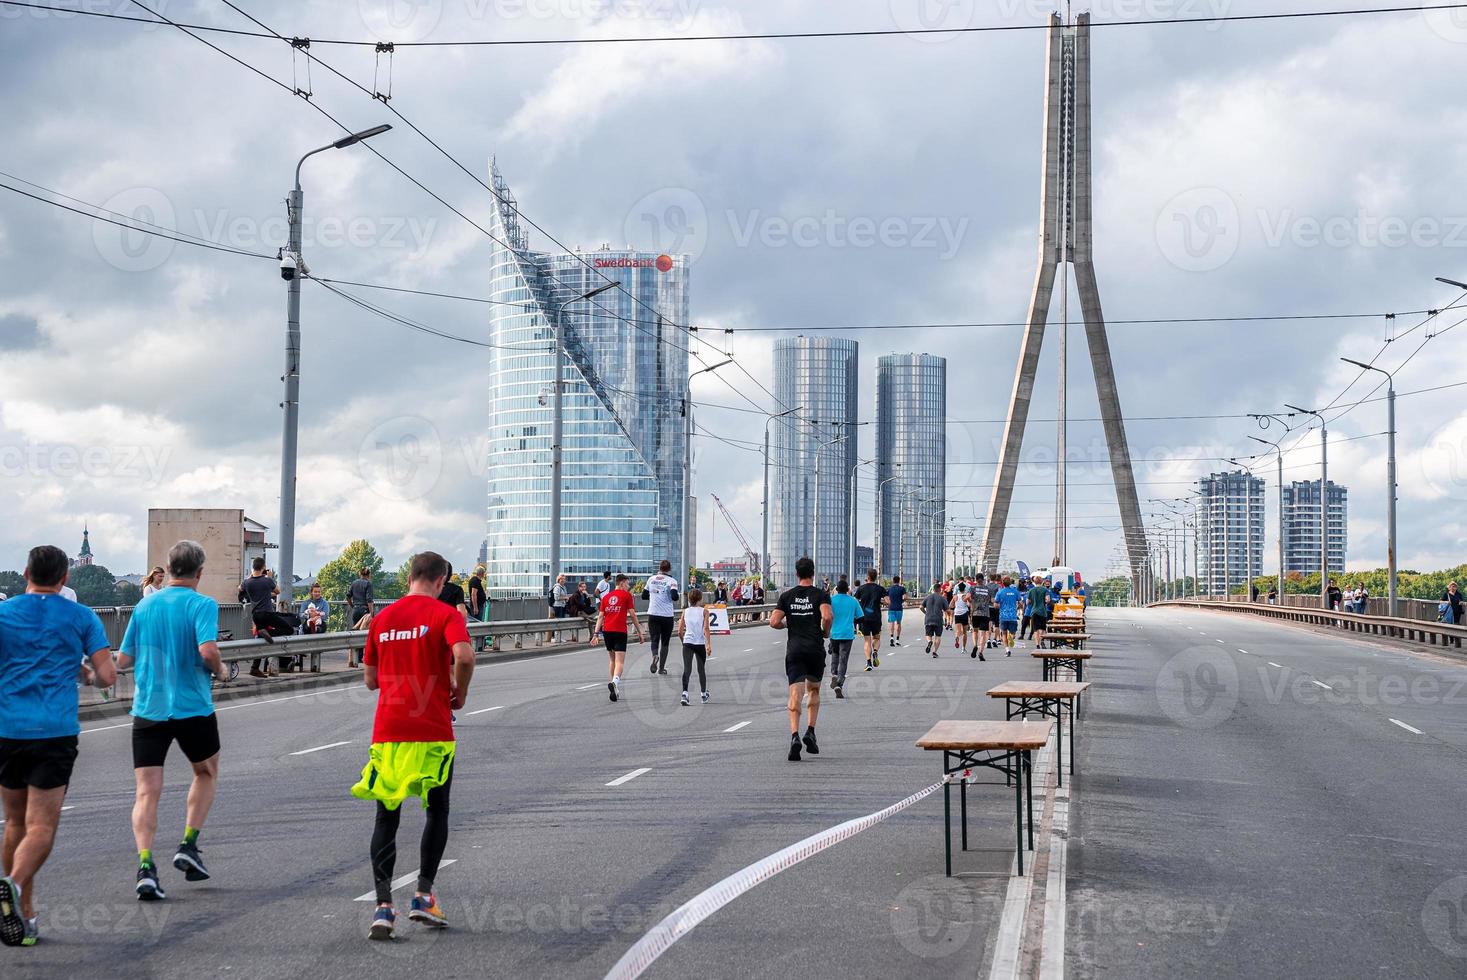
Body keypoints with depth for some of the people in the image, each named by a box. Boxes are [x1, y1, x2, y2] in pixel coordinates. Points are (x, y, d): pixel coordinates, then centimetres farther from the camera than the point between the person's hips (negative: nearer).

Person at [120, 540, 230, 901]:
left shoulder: (144, 606, 6)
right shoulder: (202, 604, -7)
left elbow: (123, 658, 9)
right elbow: (208, 650, -22)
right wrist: (220, 671, -1)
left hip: (148, 709, 2)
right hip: (193, 707, -2)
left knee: (147, 791, 0)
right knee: (206, 773, 23)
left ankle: (145, 866, -16)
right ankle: (189, 845, 14)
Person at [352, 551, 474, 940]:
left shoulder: (383, 617, 11)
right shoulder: (446, 614, -3)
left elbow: (370, 679, 15)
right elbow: (463, 656, -21)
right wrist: (459, 693, -4)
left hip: (387, 730, 3)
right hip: (433, 730, -3)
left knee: (386, 817, 6)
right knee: (437, 812, 14)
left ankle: (383, 905, -4)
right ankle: (423, 896, 11)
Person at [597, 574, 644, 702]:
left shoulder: (606, 597, 15)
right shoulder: (626, 595, 2)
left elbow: (600, 617, 10)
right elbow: (632, 615, -1)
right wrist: (639, 632, 5)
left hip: (607, 631, 5)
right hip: (620, 631, -5)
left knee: (613, 660, 19)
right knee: (619, 661, -8)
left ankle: (615, 687, 22)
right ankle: (614, 682, -33)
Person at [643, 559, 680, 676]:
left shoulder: (651, 579, 5)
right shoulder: (671, 581, -7)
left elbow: (644, 596, 11)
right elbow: (674, 597, -19)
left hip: (653, 614, 2)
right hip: (667, 615, -2)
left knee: (655, 639, 4)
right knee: (665, 642, 11)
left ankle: (655, 656, -28)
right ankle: (661, 667, 11)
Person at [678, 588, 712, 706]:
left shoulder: (685, 611, 8)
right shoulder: (704, 611, 1)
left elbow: (680, 631, 7)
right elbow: (706, 628, -10)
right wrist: (708, 644, -13)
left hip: (687, 642, 1)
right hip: (700, 643, -1)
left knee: (687, 669, -7)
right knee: (701, 669, 14)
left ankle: (685, 693, -27)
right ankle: (704, 694, 29)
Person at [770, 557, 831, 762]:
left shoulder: (787, 596, 7)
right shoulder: (820, 595, 0)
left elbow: (774, 622, -1)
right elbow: (827, 616, -17)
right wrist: (825, 631, 2)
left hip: (794, 649, 0)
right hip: (815, 649, 0)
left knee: (796, 694, -6)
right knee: (814, 689, 20)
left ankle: (794, 735, -25)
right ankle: (810, 731, 8)